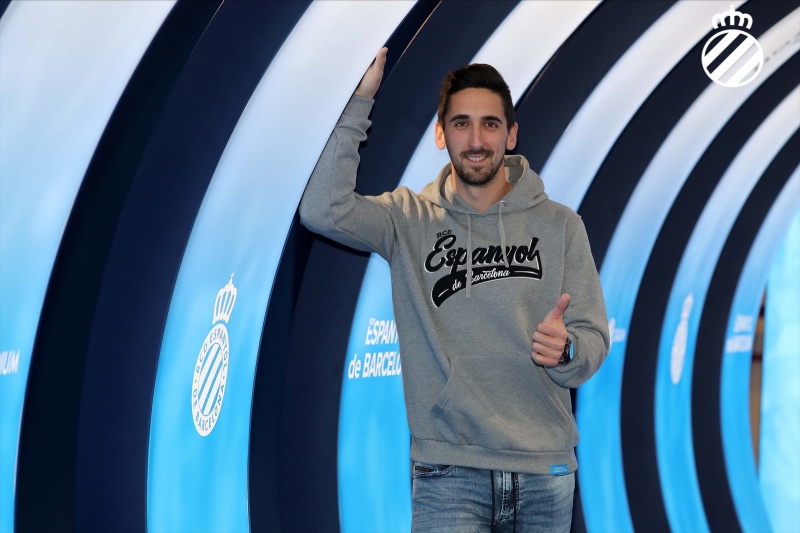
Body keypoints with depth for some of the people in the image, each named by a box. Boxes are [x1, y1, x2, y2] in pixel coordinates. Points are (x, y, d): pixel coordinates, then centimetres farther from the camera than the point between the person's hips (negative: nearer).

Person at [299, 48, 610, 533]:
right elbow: (323, 209, -14)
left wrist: (565, 350, -20)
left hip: (546, 475, 2)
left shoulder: (560, 225, 7)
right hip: (449, 472, -2)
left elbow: (594, 338, 4)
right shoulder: (410, 220, 4)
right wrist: (360, 102, -14)